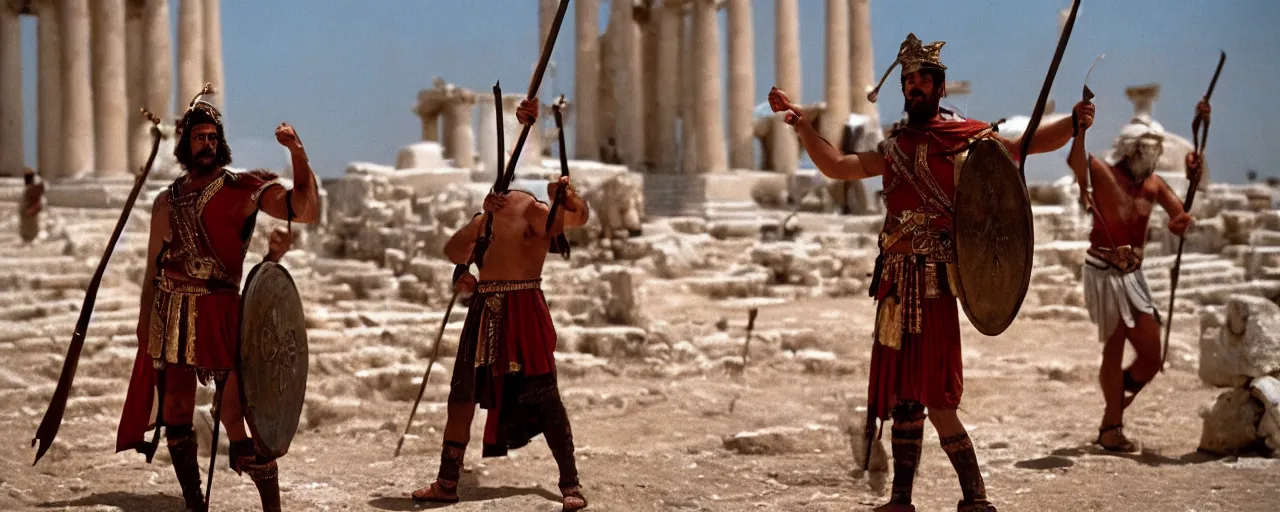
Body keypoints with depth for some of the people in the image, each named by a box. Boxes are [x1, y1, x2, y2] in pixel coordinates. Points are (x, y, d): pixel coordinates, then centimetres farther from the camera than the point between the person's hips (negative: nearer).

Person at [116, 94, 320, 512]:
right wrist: (145, 320, 12)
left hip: (219, 312, -5)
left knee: (235, 415, -10)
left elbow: (307, 211, -15)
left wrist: (298, 154, -24)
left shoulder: (242, 189, -2)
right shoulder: (168, 200, 13)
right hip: (170, 316, 5)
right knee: (176, 415, 10)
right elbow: (154, 266, 17)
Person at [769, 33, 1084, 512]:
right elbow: (836, 166, 18)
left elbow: (1031, 143, -7)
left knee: (936, 401, -10)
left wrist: (1071, 124, -24)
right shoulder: (894, 147, 15)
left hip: (933, 282, -7)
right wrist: (799, 121, 12)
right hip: (896, 282, 7)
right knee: (901, 393, 13)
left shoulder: (965, 136, -2)